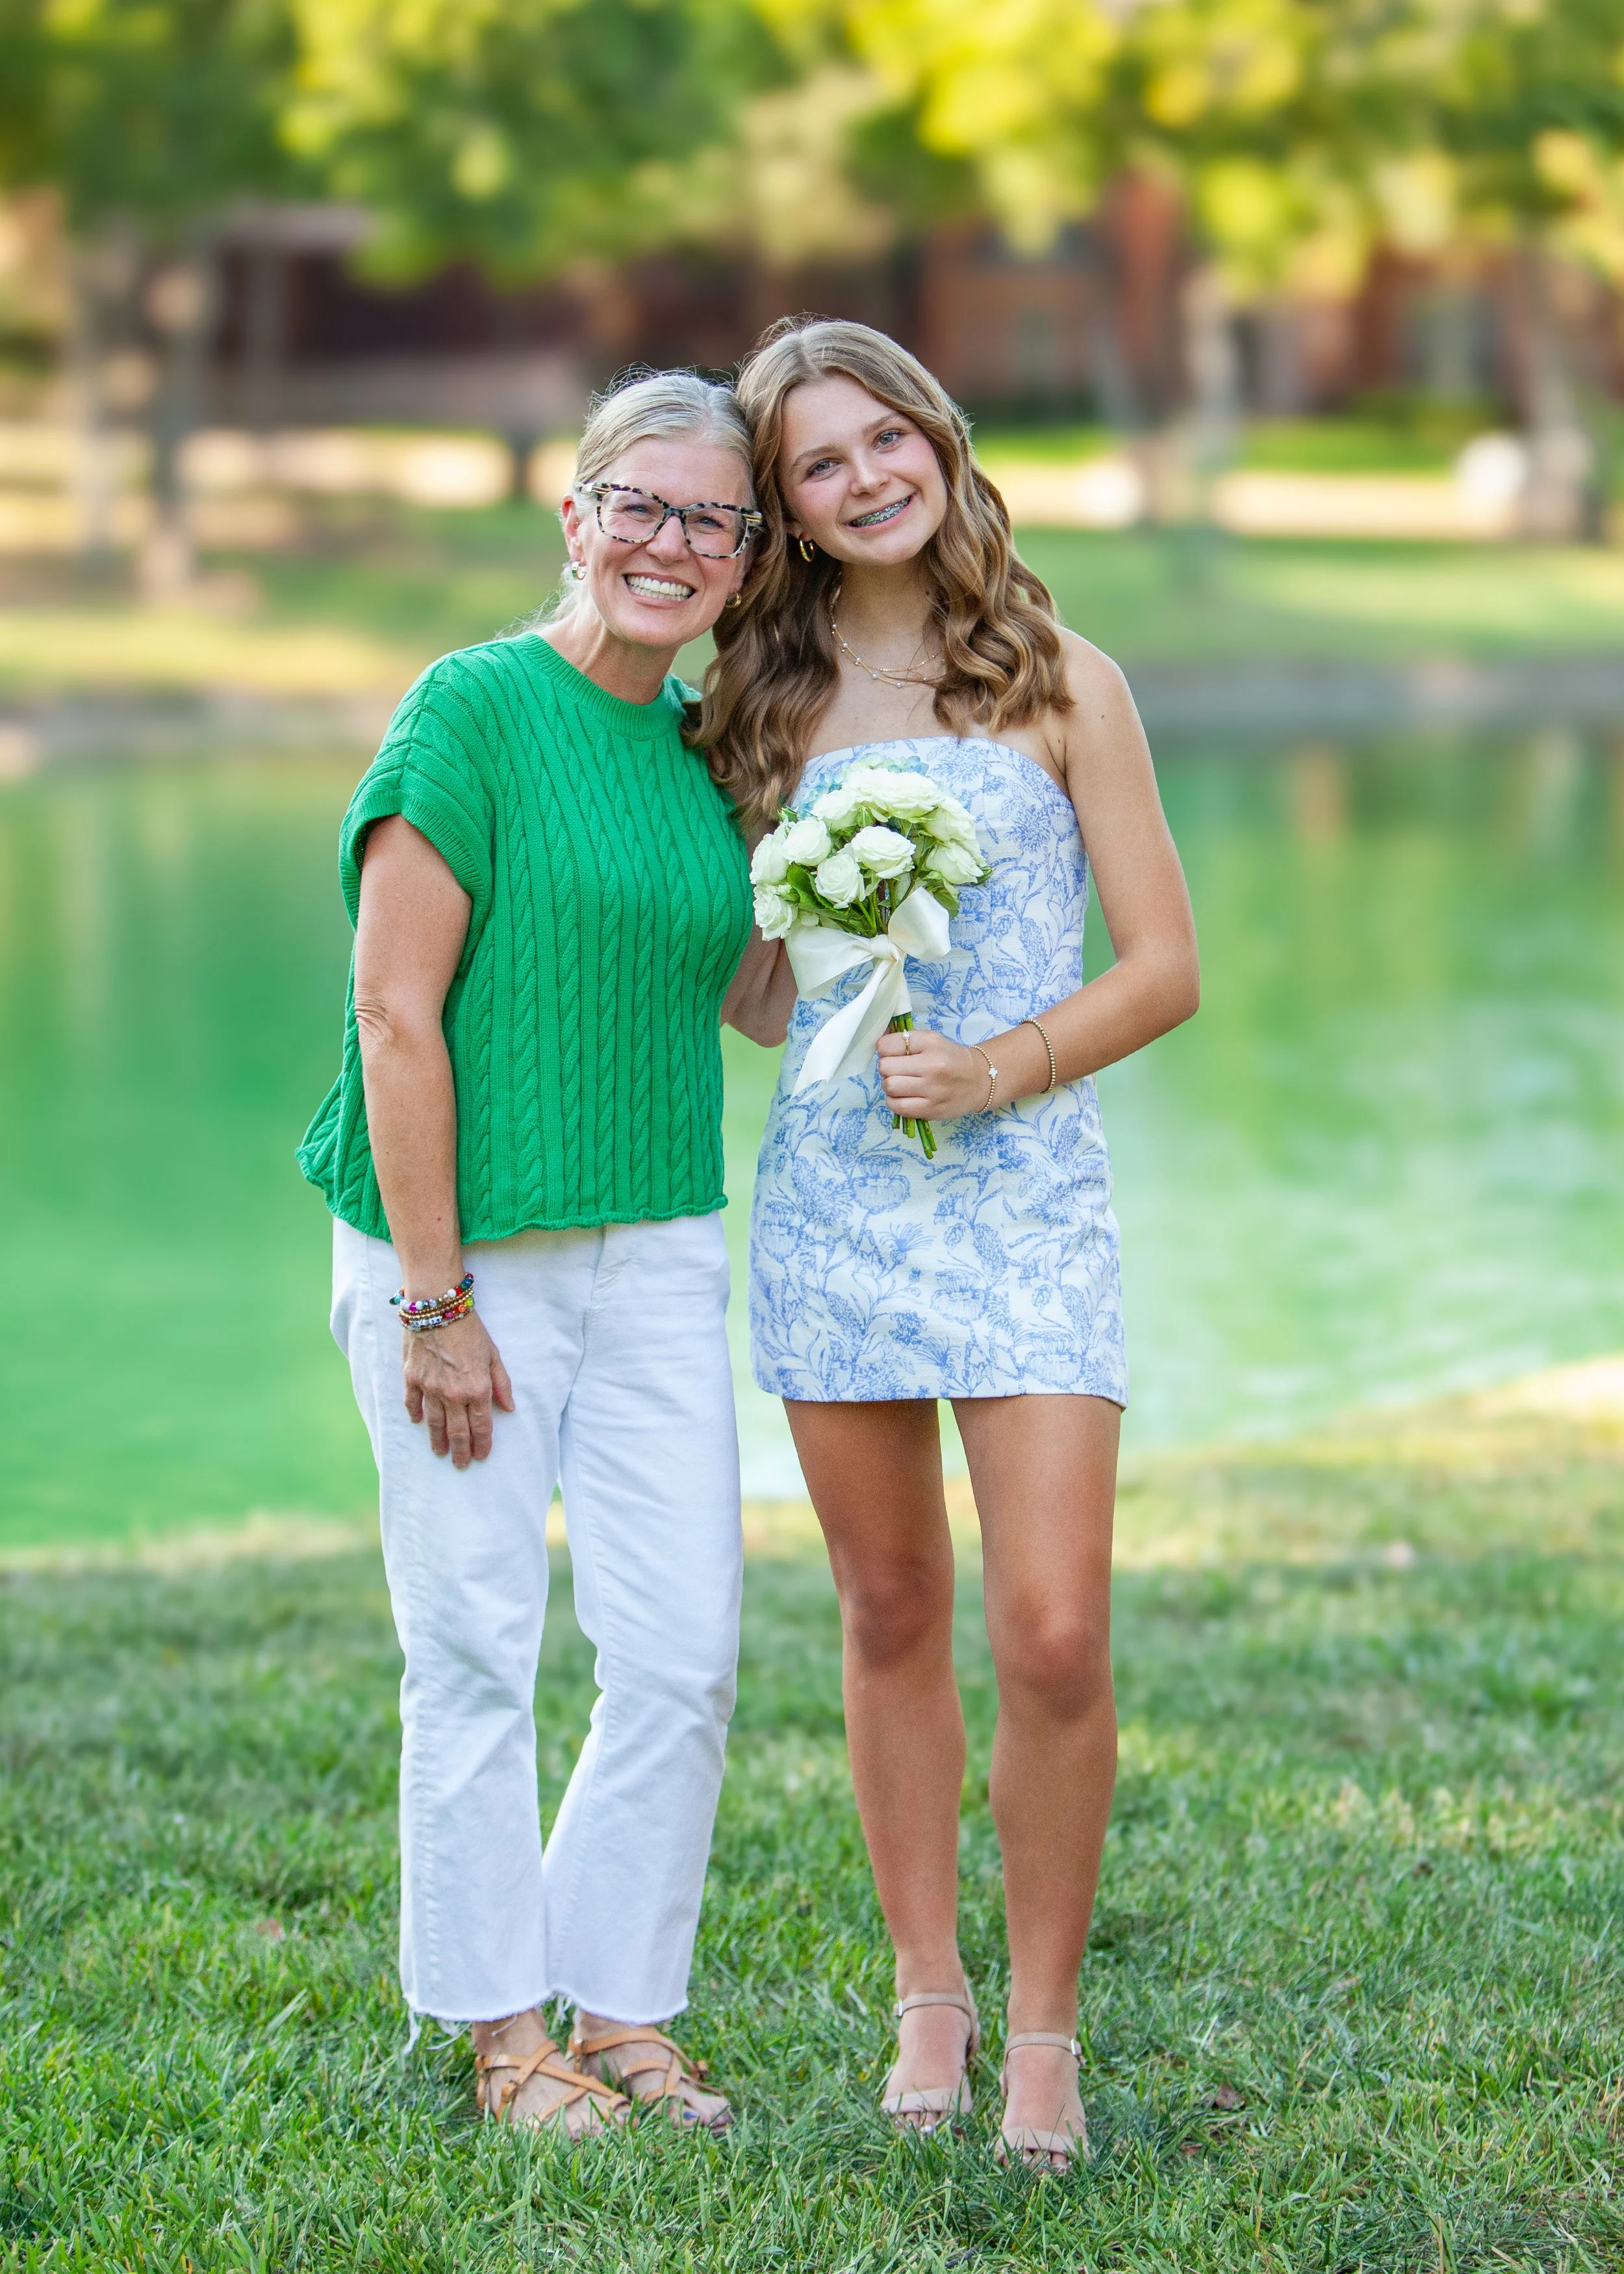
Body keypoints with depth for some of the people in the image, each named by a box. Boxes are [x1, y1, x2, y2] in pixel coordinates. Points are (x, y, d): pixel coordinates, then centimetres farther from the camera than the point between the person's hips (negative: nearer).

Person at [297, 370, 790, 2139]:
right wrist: (433, 1299, -15)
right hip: (469, 1251, -6)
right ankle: (504, 2031, 17)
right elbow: (396, 1014, -13)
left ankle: (621, 2008, 20)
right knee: (478, 1652, 3)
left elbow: (761, 1000, 17)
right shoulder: (473, 709, -10)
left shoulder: (705, 742, 10)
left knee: (684, 1651, 4)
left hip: (658, 1254, 6)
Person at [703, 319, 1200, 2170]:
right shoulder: (765, 708, 8)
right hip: (828, 1193, 2)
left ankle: (1043, 2024, 7)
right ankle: (927, 1994, 24)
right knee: (891, 1619, 10)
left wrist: (996, 1071, -12)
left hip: (1026, 1191, -2)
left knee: (1054, 1635, -9)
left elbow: (1167, 968, 0)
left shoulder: (1063, 684, 2)